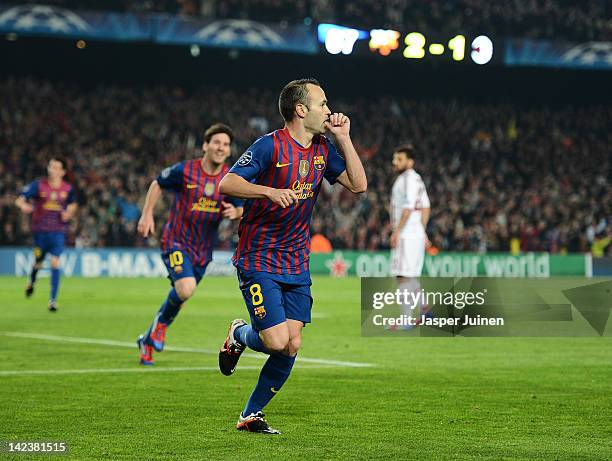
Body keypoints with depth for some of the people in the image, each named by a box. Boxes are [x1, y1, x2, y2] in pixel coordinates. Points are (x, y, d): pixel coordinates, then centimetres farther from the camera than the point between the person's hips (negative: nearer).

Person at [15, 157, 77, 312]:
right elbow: (20, 200, -12)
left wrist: (68, 213, -4)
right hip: (40, 230, 0)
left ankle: (53, 299, -10)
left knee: (55, 263, -13)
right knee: (38, 261, 14)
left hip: (58, 231, 0)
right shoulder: (38, 185, -7)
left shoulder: (68, 189, -2)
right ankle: (32, 282, 49)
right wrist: (24, 206, -34)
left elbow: (72, 205, 18)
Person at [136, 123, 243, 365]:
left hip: (203, 250, 5)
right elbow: (157, 184, 5)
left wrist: (235, 212, -16)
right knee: (186, 289, -27)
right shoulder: (184, 170, -12)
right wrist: (147, 214, -2)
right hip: (176, 241, -5)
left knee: (180, 294, 12)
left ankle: (148, 340, 33)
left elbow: (241, 210, 8)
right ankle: (161, 323, 4)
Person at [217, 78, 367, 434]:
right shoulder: (270, 145, -13)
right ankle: (239, 335, 21)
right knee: (277, 341, -15)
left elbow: (358, 185, 4)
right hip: (259, 260, -6)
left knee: (292, 346, -2)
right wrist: (270, 191, -33)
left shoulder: (323, 149, 8)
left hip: (297, 263, 6)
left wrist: (343, 138, -1)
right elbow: (227, 183, -18)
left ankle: (251, 415, 14)